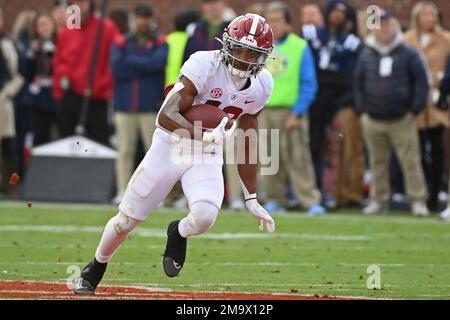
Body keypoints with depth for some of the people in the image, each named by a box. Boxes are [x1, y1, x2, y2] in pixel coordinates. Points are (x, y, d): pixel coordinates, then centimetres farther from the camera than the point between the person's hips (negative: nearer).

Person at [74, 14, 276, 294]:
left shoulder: (261, 85, -6)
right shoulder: (205, 65, -23)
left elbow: (247, 144, 7)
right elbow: (166, 116, -29)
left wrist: (252, 199, 10)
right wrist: (203, 137, -46)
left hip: (209, 156, 3)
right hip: (170, 145, -3)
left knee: (205, 216, -25)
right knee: (127, 219, 4)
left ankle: (178, 234, 12)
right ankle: (96, 268, 33)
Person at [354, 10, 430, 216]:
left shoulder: (408, 54, -1)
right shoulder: (366, 55, 9)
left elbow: (421, 82, 0)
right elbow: (358, 83, 15)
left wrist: (415, 109, -6)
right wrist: (361, 110, 7)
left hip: (402, 120, -3)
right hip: (372, 120, 3)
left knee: (410, 161, -6)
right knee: (377, 162, 8)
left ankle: (418, 201, -3)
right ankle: (378, 200, 16)